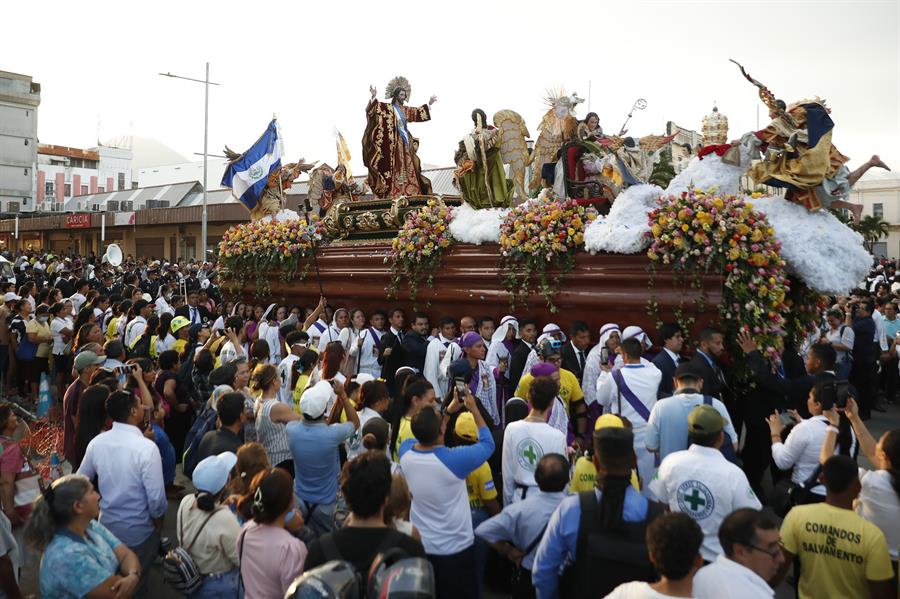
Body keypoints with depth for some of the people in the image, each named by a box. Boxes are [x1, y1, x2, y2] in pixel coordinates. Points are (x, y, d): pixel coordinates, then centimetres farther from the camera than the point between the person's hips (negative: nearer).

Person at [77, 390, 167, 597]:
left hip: (107, 523, 5)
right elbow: (156, 498, -25)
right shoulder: (146, 447, -30)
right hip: (138, 530, -4)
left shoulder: (97, 442, -13)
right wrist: (158, 518, -4)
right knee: (136, 580, 23)